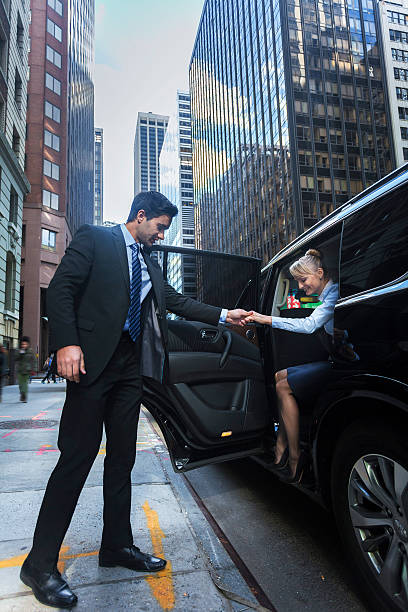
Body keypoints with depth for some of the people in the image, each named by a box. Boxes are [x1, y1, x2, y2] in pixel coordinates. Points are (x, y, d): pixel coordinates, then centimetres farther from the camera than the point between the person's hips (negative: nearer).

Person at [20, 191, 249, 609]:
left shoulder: (148, 264, 20)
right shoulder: (94, 239, 2)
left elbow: (177, 301, 22)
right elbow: (61, 289, -7)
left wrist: (224, 315, 15)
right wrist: (66, 343, -20)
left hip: (130, 369, 7)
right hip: (93, 361, -7)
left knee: (122, 459, 12)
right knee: (77, 457, -4)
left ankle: (117, 546, 26)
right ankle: (40, 564, 12)